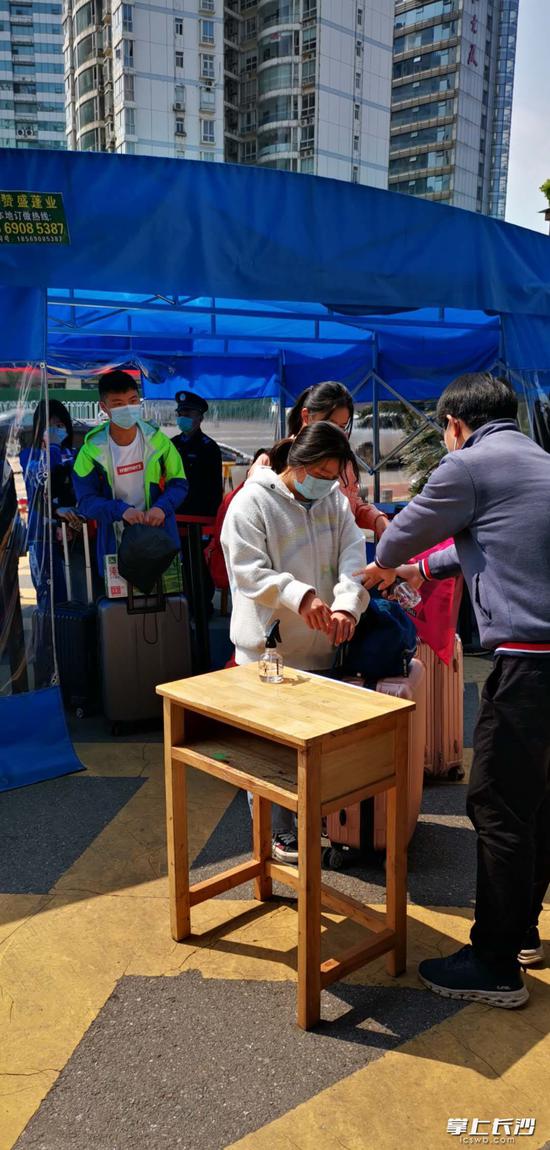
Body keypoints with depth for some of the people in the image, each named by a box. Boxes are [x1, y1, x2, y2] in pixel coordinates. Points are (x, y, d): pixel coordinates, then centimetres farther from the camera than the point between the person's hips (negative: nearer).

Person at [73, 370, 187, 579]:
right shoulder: (92, 450, -4)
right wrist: (121, 510, -24)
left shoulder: (157, 441, -1)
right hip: (115, 546, -1)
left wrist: (162, 507, -18)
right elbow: (86, 500, -6)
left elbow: (178, 484, 3)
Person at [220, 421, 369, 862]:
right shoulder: (252, 501, -10)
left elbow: (352, 558, -4)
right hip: (268, 648, -5)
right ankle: (276, 831, 22)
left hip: (322, 644, 6)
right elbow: (248, 572, -17)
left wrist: (347, 605, -24)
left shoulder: (335, 499, 7)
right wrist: (300, 596, -32)